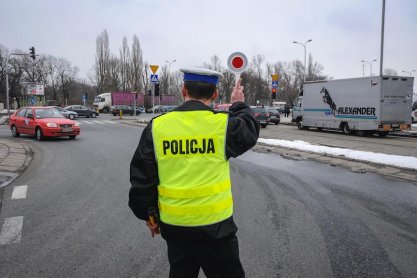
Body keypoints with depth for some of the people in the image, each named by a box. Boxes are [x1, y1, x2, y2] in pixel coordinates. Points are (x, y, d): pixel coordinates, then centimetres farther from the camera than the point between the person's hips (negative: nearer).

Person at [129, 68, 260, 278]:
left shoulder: (156, 126, -6)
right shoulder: (223, 124, -13)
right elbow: (250, 130, 10)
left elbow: (142, 177, 0)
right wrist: (239, 105, 27)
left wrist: (148, 213, 13)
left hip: (173, 222, 3)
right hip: (214, 223, -3)